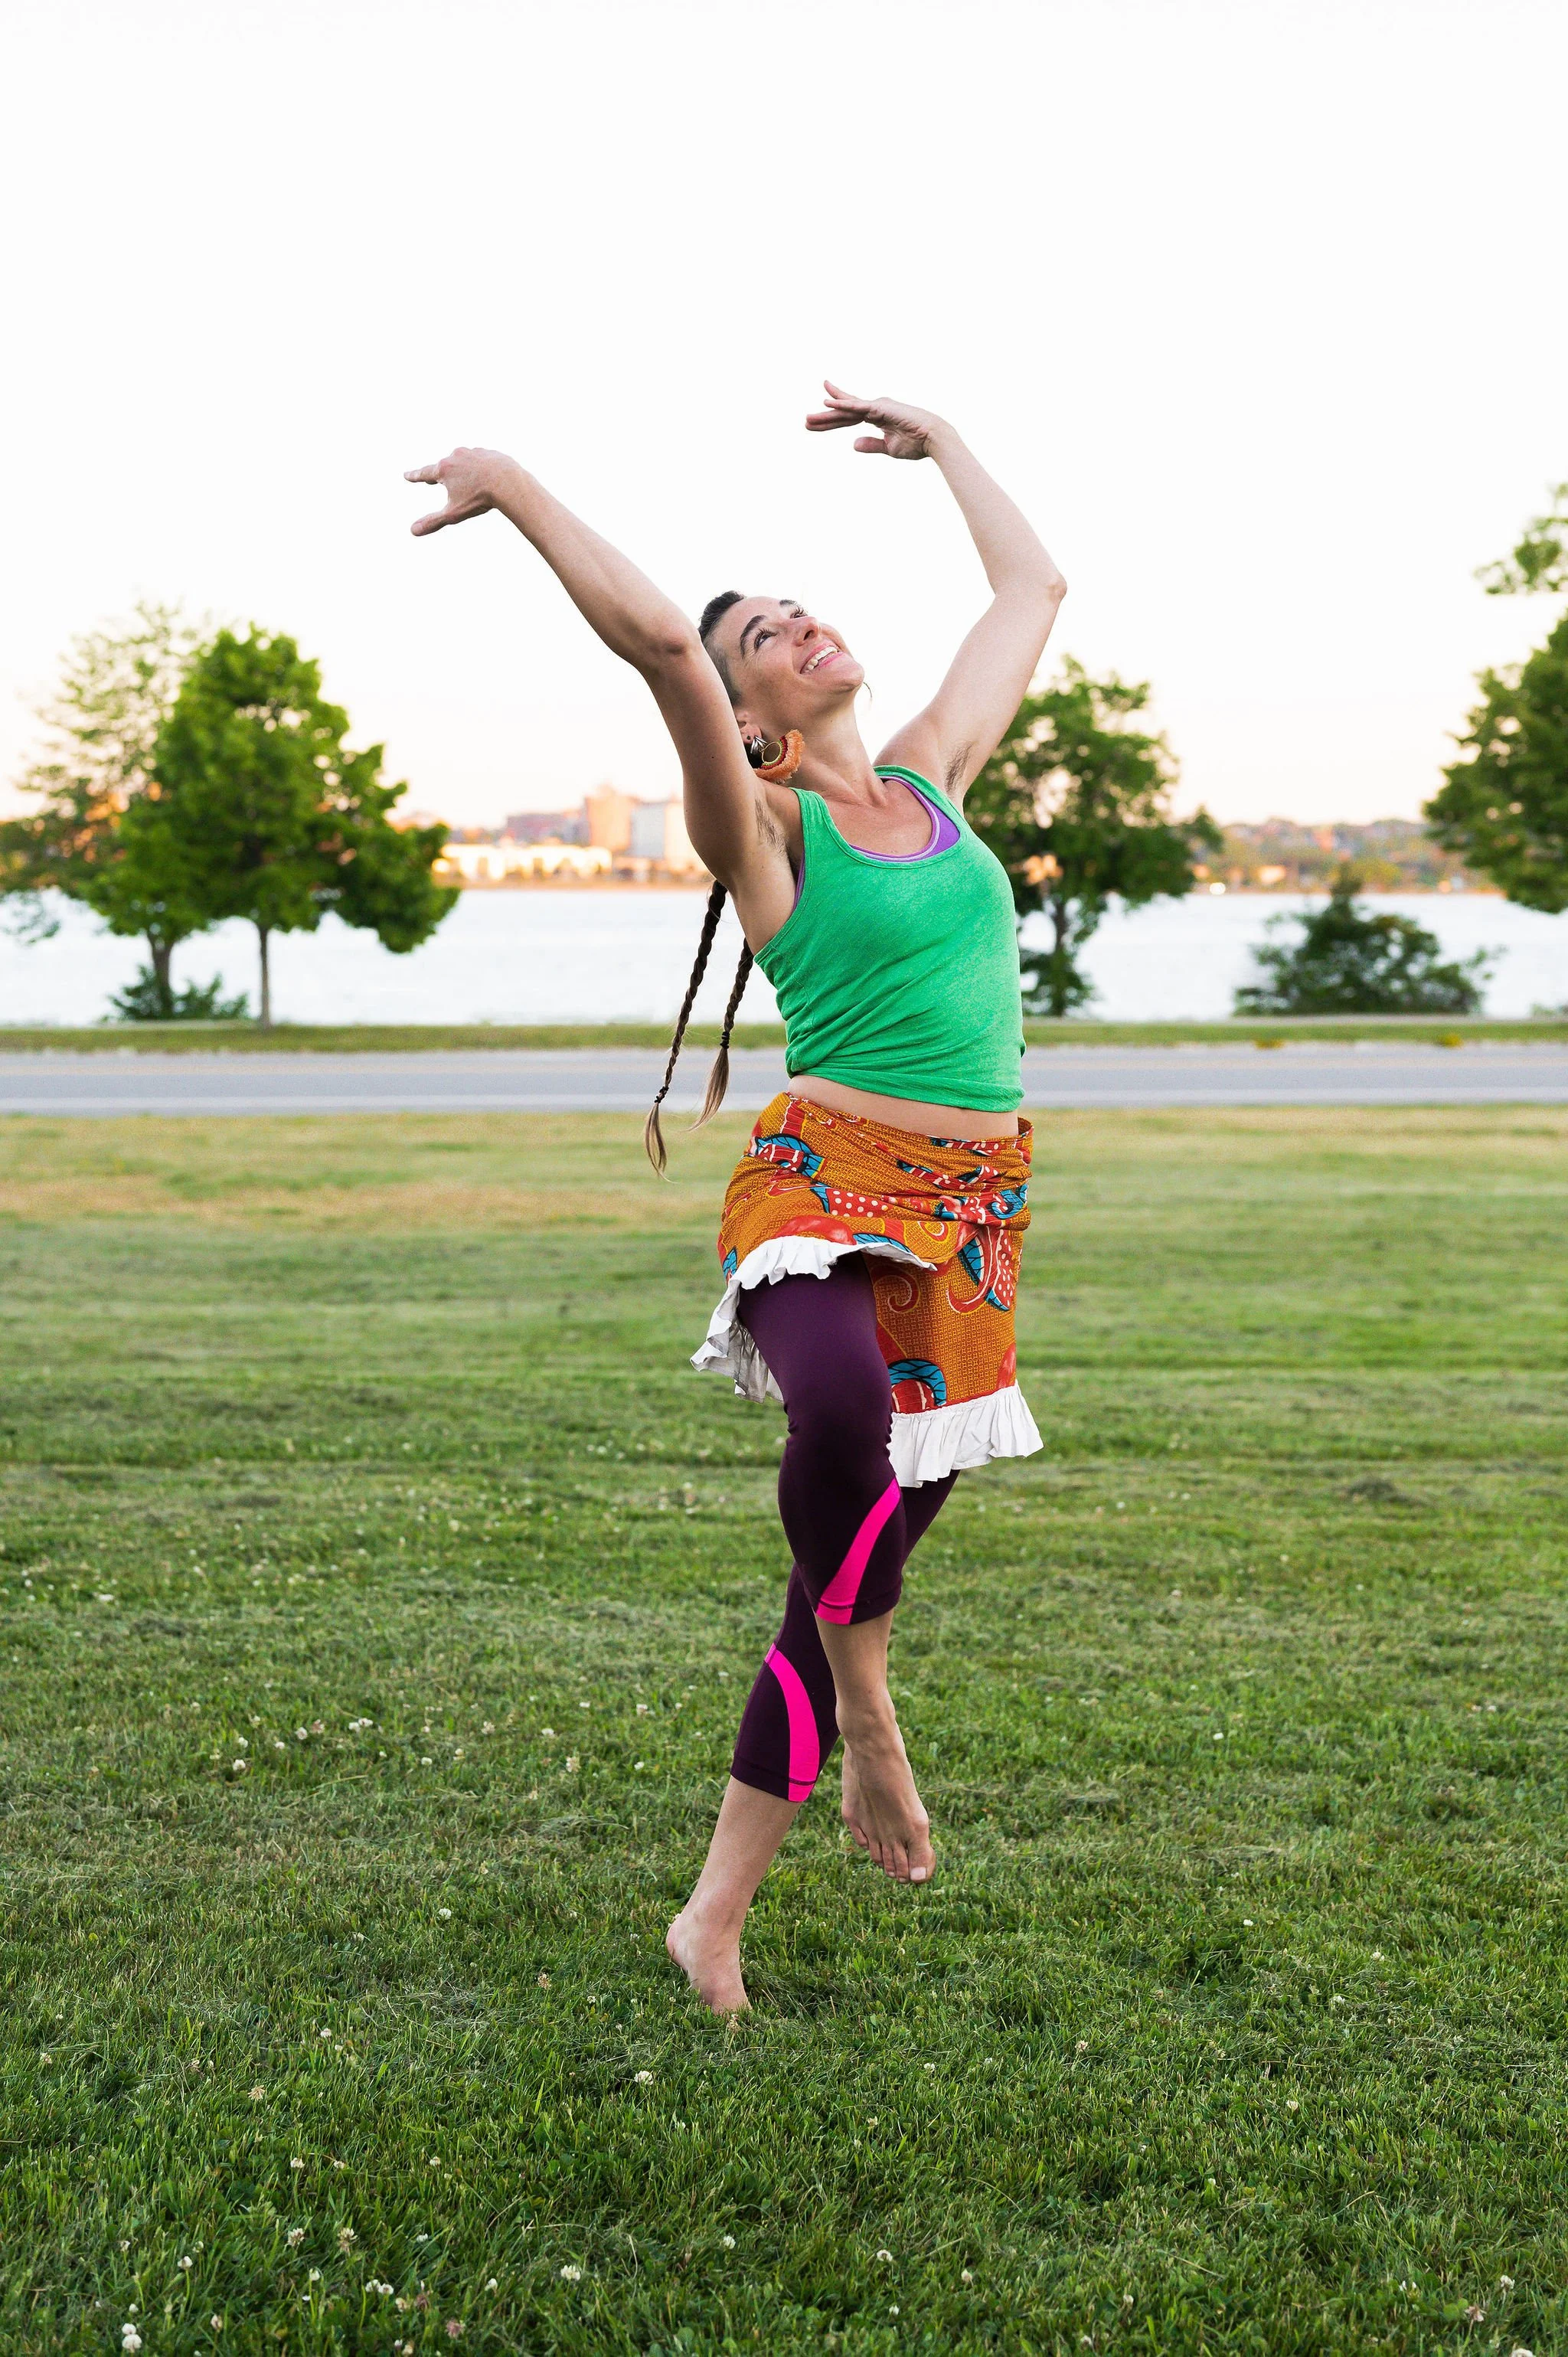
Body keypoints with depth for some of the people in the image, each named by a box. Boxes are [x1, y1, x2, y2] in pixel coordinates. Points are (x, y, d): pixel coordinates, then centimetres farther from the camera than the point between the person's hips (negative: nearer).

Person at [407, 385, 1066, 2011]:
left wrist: (939, 443, 32)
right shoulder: (762, 828, -3)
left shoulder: (933, 774, 14)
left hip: (970, 1219, 6)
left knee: (868, 1551, 6)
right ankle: (865, 1713, -13)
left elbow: (1031, 590, 25)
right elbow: (655, 636, -19)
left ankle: (715, 1913, 16)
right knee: (844, 1411, -39)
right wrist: (514, 489, -14)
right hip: (827, 1189, -6)